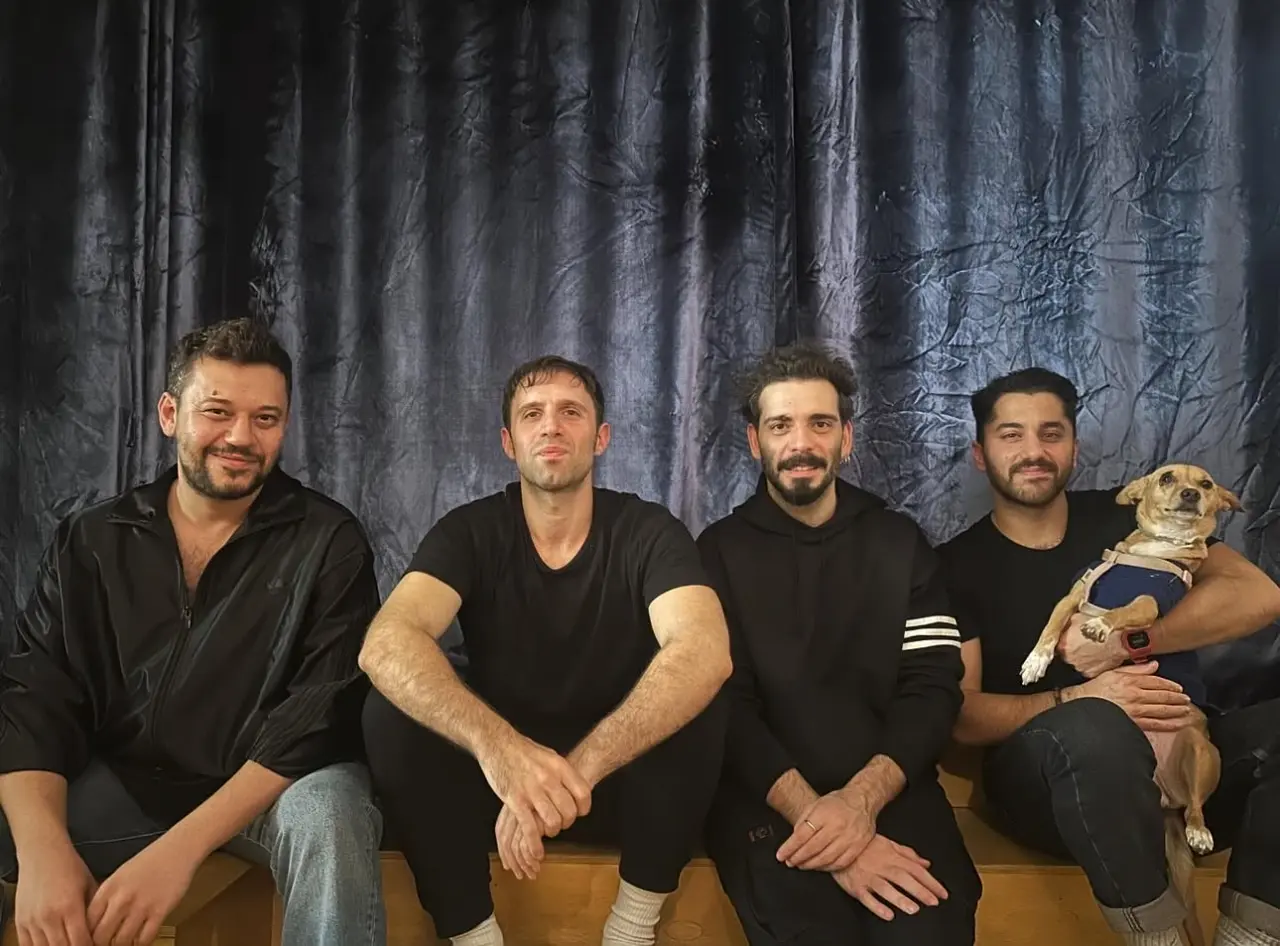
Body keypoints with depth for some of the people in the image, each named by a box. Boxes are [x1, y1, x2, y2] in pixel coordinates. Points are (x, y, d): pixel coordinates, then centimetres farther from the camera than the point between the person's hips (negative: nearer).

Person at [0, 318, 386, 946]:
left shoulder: (327, 542, -7)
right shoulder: (91, 540, 4)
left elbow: (323, 712, -16)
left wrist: (181, 847, -27)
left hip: (275, 784, -2)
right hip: (118, 783, 3)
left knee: (327, 818, -34)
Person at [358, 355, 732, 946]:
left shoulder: (648, 531, -12)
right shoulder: (470, 531, -9)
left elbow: (706, 652, -32)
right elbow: (386, 644, -28)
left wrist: (578, 769, -45)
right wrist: (497, 745, -48)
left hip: (617, 784, -1)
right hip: (495, 771, 1)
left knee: (697, 700, -29)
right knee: (392, 709, -25)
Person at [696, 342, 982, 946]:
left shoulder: (899, 543, 12)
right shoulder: (721, 551, 6)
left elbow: (933, 690, 2)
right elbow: (726, 705, -4)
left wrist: (862, 799, -15)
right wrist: (812, 812, -19)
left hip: (890, 792, 2)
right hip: (766, 797, -1)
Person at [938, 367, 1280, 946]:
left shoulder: (1127, 516, 8)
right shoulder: (958, 566, 1)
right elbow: (961, 715, -7)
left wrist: (1127, 641, -16)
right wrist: (1072, 699, -24)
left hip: (1179, 751, 3)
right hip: (1041, 774, -3)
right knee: (1093, 727, -37)